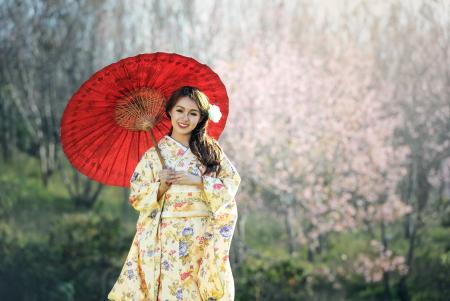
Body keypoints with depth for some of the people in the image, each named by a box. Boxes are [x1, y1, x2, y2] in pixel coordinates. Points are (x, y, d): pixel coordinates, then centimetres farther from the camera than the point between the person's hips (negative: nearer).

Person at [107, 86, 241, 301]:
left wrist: (198, 181, -10)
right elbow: (137, 198, 3)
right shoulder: (154, 154, 4)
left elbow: (231, 185, 1)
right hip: (167, 241, -1)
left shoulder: (211, 150, 7)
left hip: (204, 242, 1)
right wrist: (161, 186, -14)